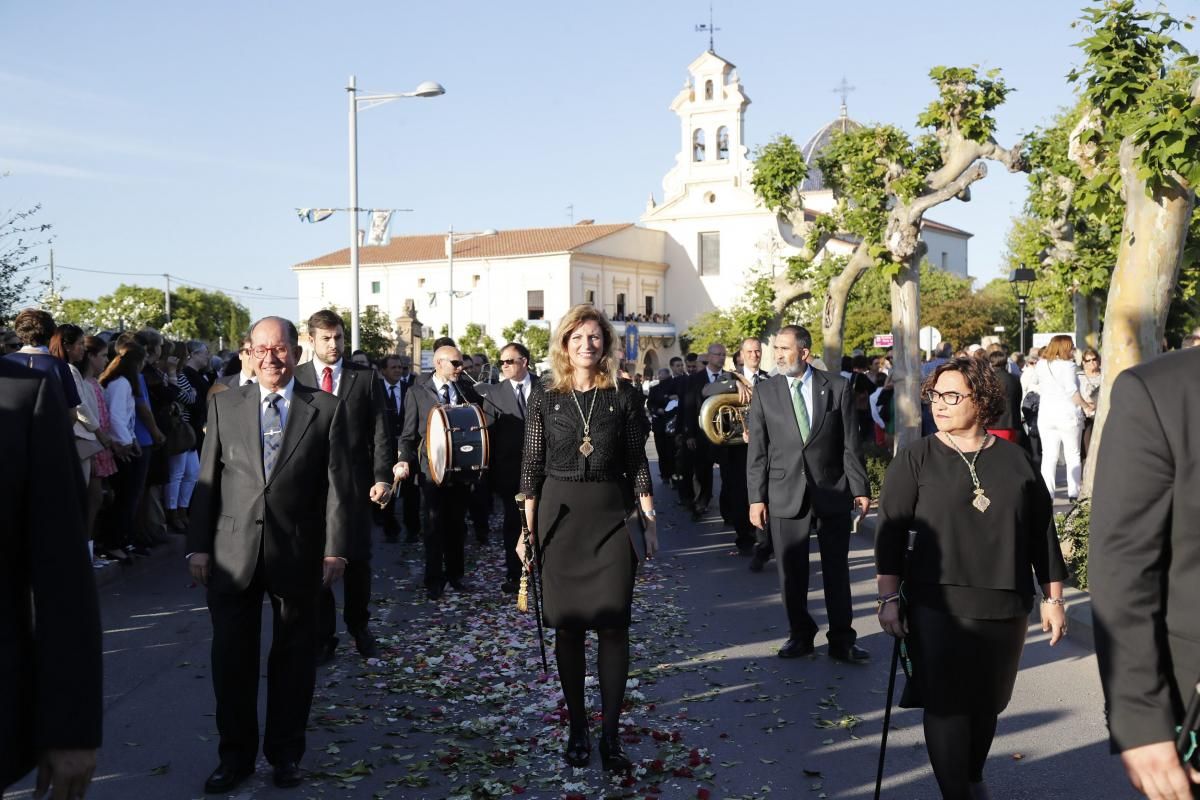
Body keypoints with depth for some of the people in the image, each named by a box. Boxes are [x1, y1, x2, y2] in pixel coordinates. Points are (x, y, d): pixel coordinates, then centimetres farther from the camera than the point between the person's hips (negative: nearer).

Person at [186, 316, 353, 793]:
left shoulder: (326, 409, 1)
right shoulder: (224, 405, 6)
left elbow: (338, 484, -1)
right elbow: (207, 480, 5)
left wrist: (335, 549, -7)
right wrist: (199, 546, 1)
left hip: (297, 553, -1)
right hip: (232, 553, 1)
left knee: (293, 658, 10)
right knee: (231, 658, 8)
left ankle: (285, 753, 26)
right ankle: (236, 755, 23)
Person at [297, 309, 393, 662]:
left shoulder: (366, 378, 4)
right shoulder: (294, 379, 3)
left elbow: (380, 432, 1)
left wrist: (382, 477, -9)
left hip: (354, 481, 0)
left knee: (358, 560, 7)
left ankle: (360, 628, 26)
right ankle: (323, 636, 17)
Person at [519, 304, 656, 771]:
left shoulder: (622, 397, 3)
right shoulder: (545, 400, 3)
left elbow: (637, 464, 4)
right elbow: (532, 469, 4)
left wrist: (650, 522, -1)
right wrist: (528, 530, 0)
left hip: (611, 515, 0)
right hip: (559, 515, 1)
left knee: (613, 624, -3)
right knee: (568, 626, 5)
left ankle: (611, 734, 5)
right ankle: (576, 729, 16)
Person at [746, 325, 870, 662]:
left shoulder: (837, 387, -1)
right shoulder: (765, 391, 1)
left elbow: (851, 443, 1)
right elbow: (757, 450, 1)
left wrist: (860, 489, -1)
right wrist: (756, 497, -2)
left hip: (832, 492, -1)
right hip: (786, 494, 1)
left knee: (837, 570, 7)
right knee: (791, 572, 7)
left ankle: (841, 641, 17)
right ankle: (800, 635, 23)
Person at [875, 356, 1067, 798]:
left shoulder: (1013, 458, 5)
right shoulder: (915, 459, 0)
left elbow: (1042, 530, 9)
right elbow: (891, 530, -3)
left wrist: (1053, 598, 9)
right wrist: (889, 598, -8)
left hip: (1006, 605, 2)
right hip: (938, 604, -2)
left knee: (987, 702, 12)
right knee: (946, 702, -4)